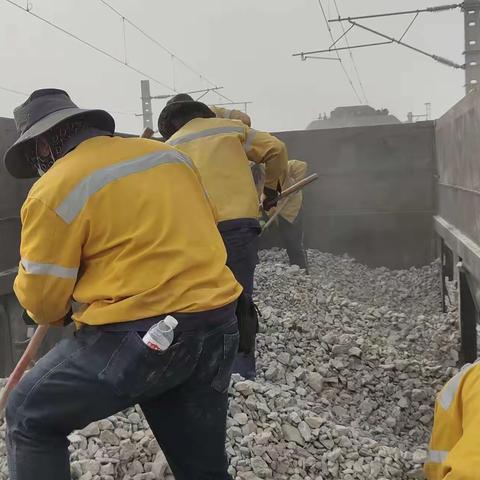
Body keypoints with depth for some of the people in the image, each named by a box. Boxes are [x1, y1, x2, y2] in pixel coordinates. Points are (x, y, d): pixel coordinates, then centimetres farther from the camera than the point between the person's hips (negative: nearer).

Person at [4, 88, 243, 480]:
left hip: (138, 336, -6)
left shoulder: (55, 190, -7)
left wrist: (51, 314, 21)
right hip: (217, 324, 7)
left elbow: (42, 296, -1)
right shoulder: (169, 154, 12)